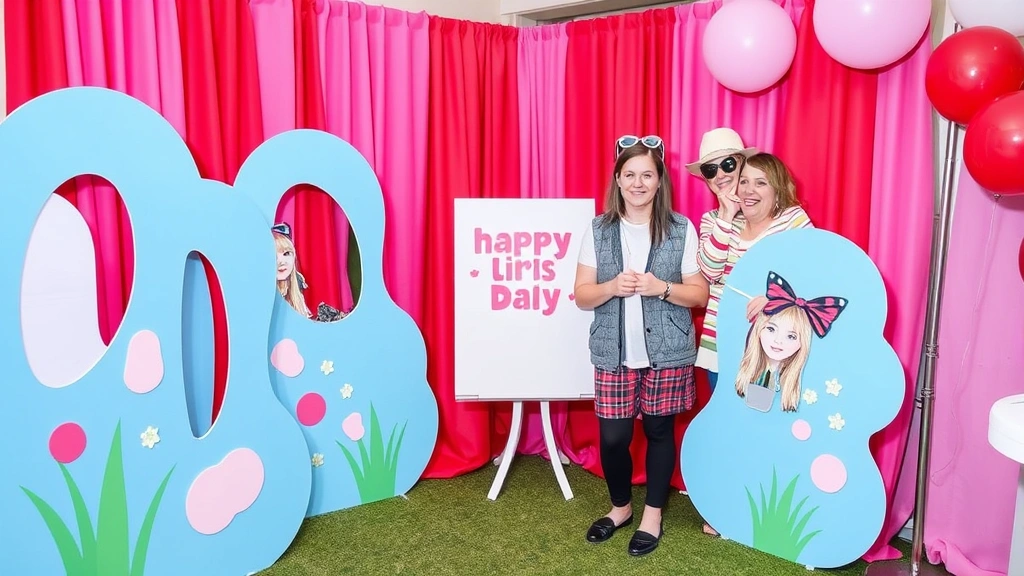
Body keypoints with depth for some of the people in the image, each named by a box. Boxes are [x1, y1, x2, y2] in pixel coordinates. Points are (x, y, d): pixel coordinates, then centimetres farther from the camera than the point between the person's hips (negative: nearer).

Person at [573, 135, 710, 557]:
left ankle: (653, 514, 31)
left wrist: (661, 288, -18)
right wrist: (612, 287, -19)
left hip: (667, 352, -1)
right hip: (614, 354, 1)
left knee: (659, 431, 11)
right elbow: (582, 296, 0)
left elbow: (700, 295, -1)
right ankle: (621, 506, 33)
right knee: (613, 436, 5)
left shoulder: (681, 229, -2)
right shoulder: (598, 230, 0)